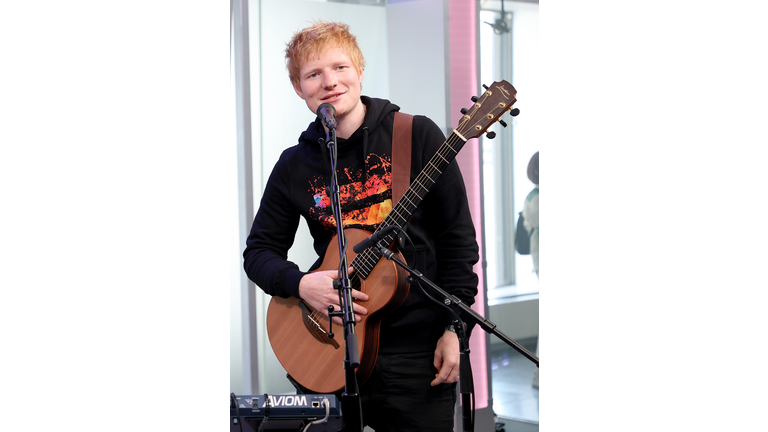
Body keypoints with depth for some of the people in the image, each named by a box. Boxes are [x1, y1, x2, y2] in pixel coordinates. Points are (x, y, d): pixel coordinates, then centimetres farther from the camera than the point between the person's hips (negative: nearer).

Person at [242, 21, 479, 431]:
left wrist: (454, 328, -9)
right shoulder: (294, 166, 4)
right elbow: (259, 251, 9)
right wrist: (300, 283, -12)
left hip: (419, 348, -2)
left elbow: (457, 235, -4)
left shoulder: (417, 135, -5)